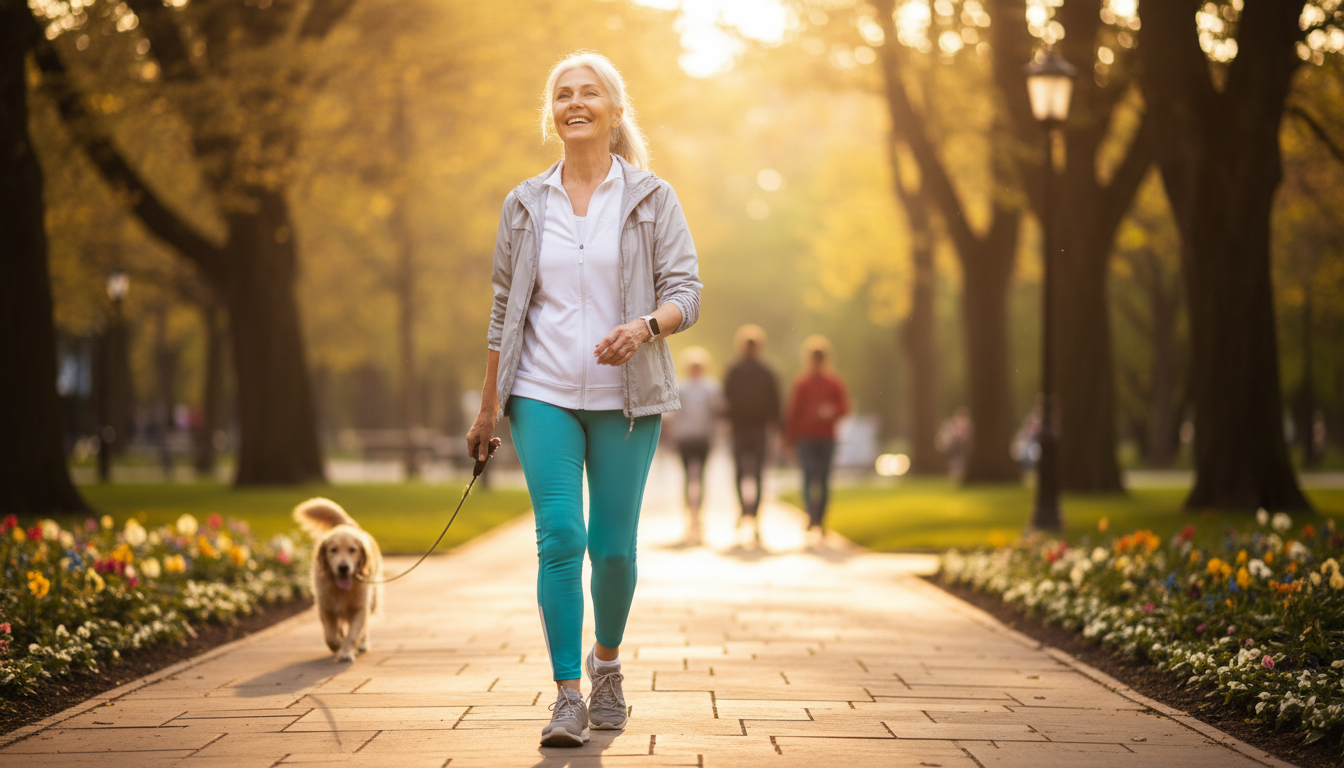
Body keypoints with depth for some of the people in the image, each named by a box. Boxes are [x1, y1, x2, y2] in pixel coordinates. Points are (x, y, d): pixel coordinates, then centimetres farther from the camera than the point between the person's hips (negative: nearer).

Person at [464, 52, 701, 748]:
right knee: (559, 535, -12)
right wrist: (486, 410, 13)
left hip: (625, 398, -1)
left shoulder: (652, 198, 2)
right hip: (544, 395, 1)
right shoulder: (525, 205, 7)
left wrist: (645, 326, -24)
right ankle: (568, 696, -6)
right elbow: (504, 311, 12)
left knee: (613, 546, 3)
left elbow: (685, 293, -1)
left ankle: (606, 659, 31)